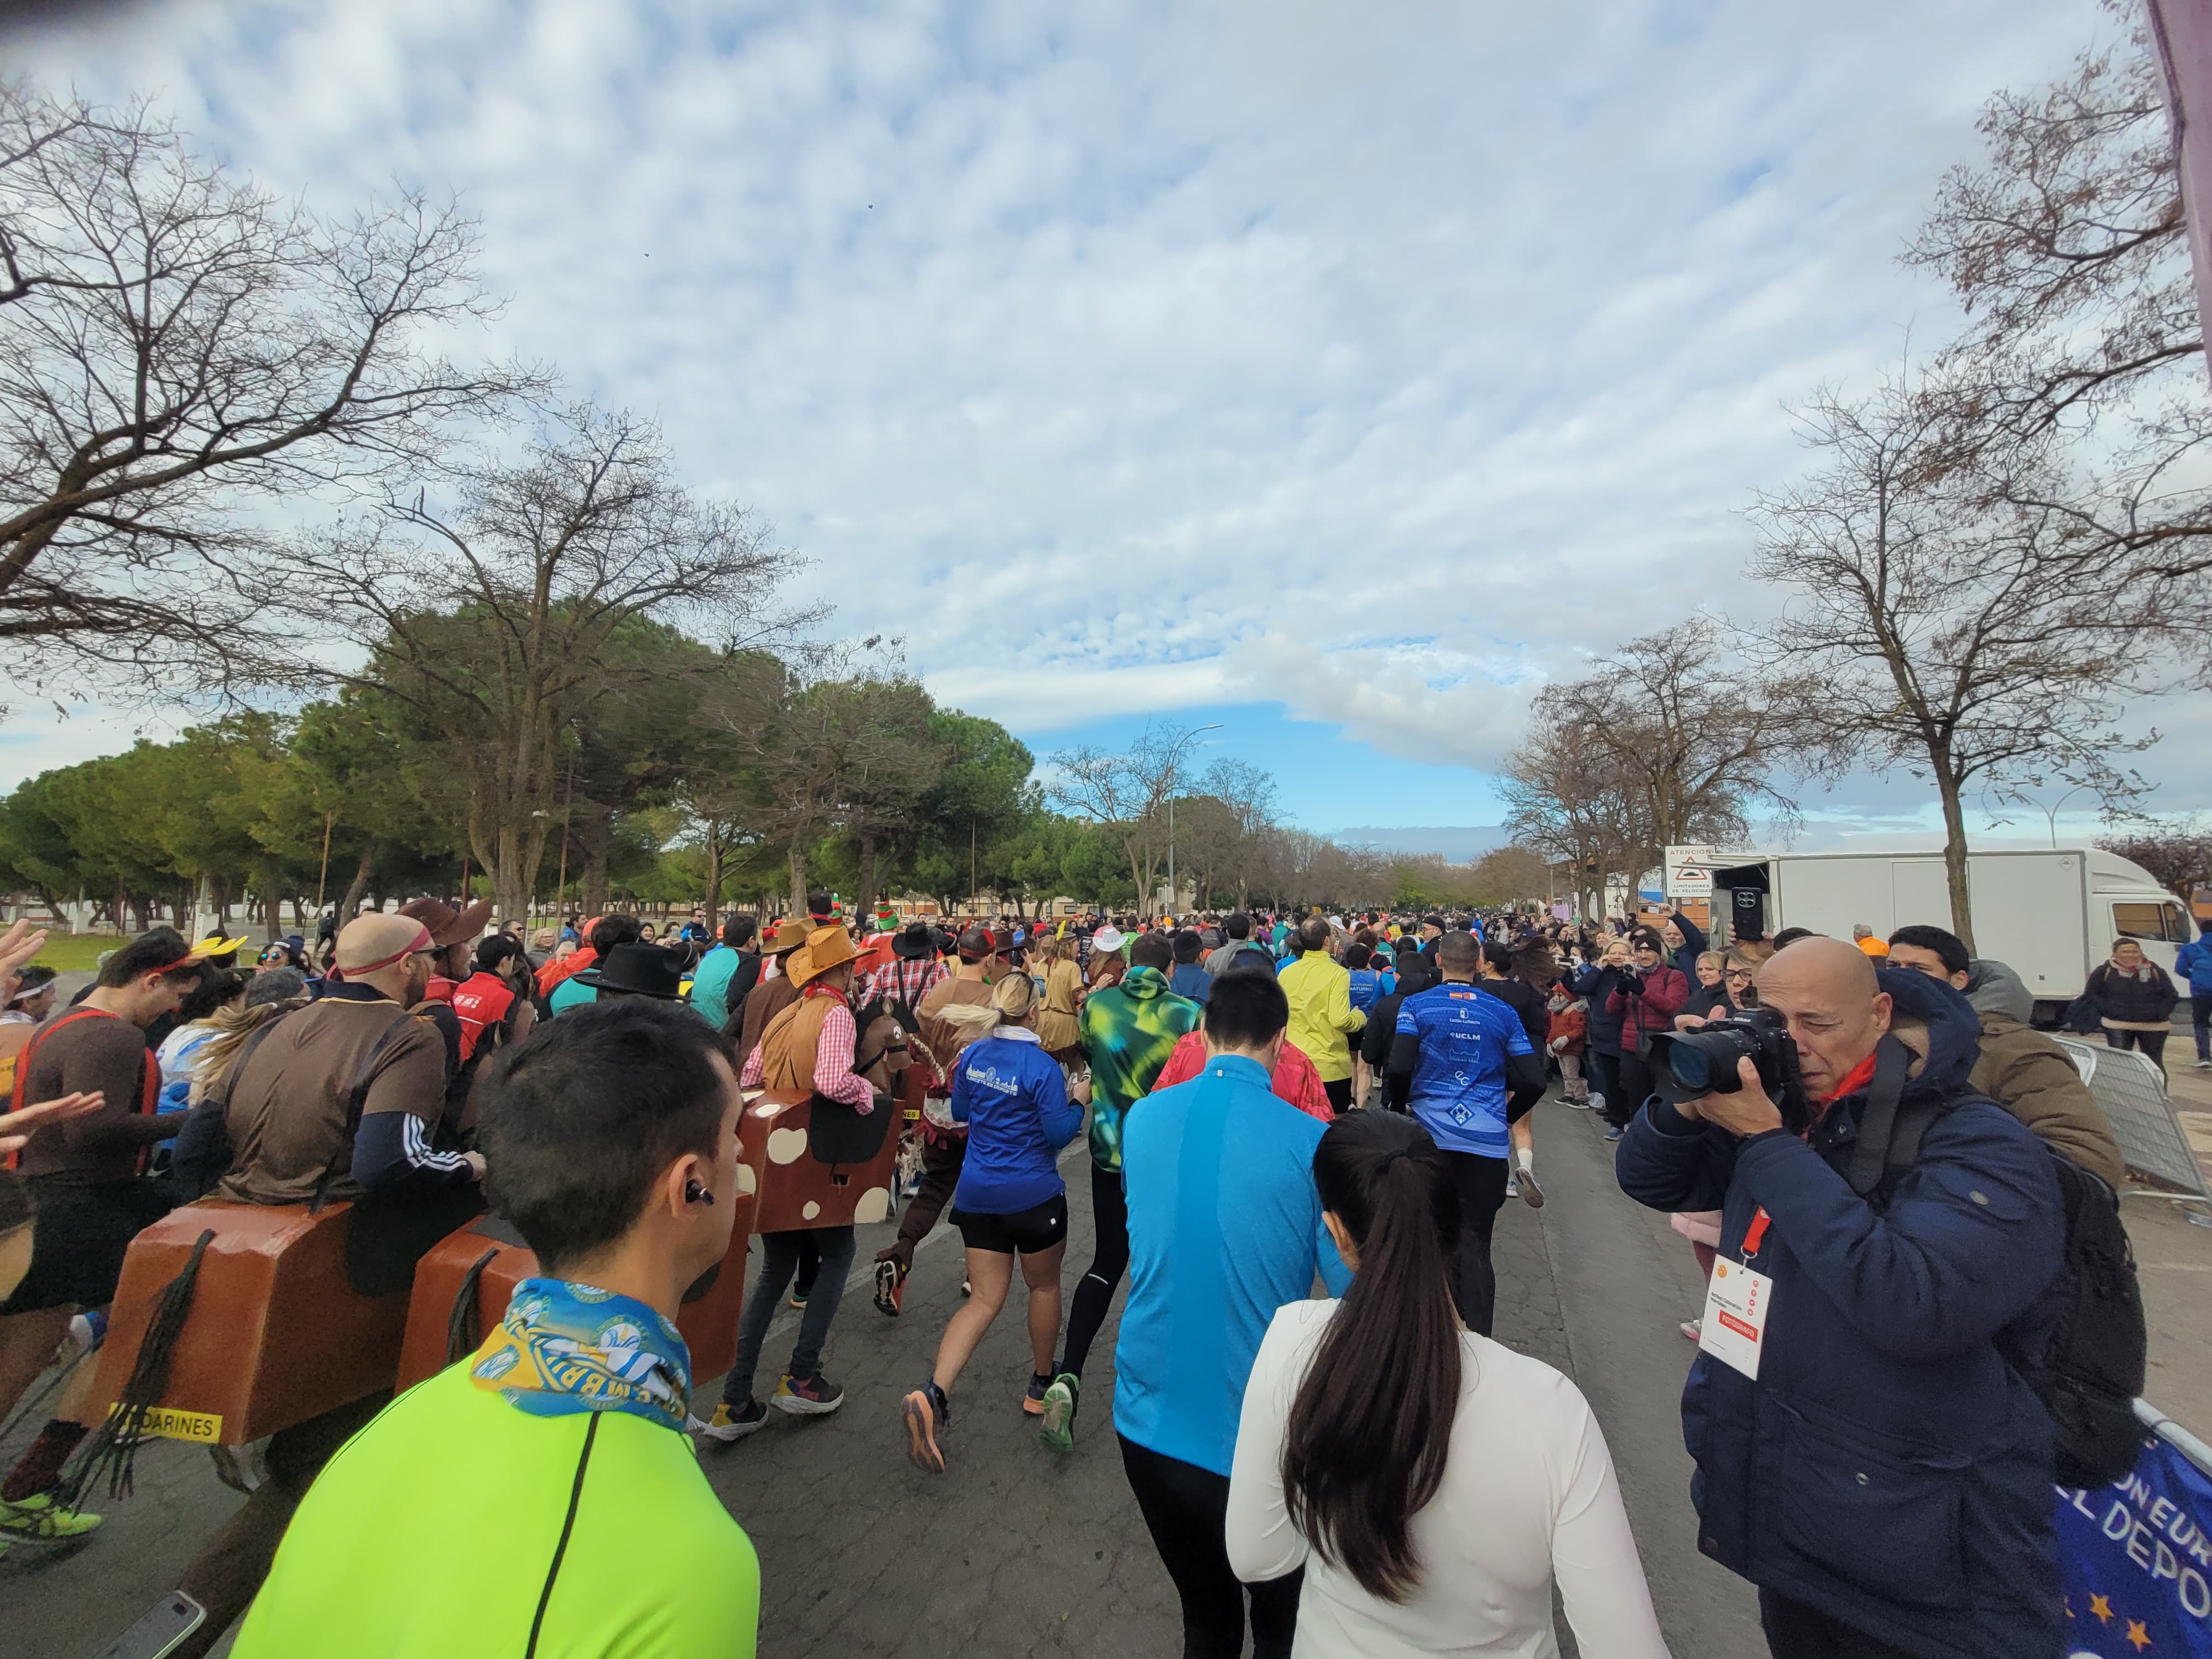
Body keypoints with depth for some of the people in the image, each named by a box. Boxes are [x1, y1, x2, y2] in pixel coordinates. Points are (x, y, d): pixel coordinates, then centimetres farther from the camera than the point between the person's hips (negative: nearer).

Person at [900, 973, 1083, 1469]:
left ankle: (932, 1395, -5)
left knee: (985, 1299, 12)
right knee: (1044, 1284, 20)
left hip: (978, 1193, 5)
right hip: (1033, 1195, -5)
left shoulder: (973, 1054, -3)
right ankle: (1040, 1386, 37)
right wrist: (1080, 1102, 0)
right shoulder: (1041, 1066, -20)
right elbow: (1058, 1134, -15)